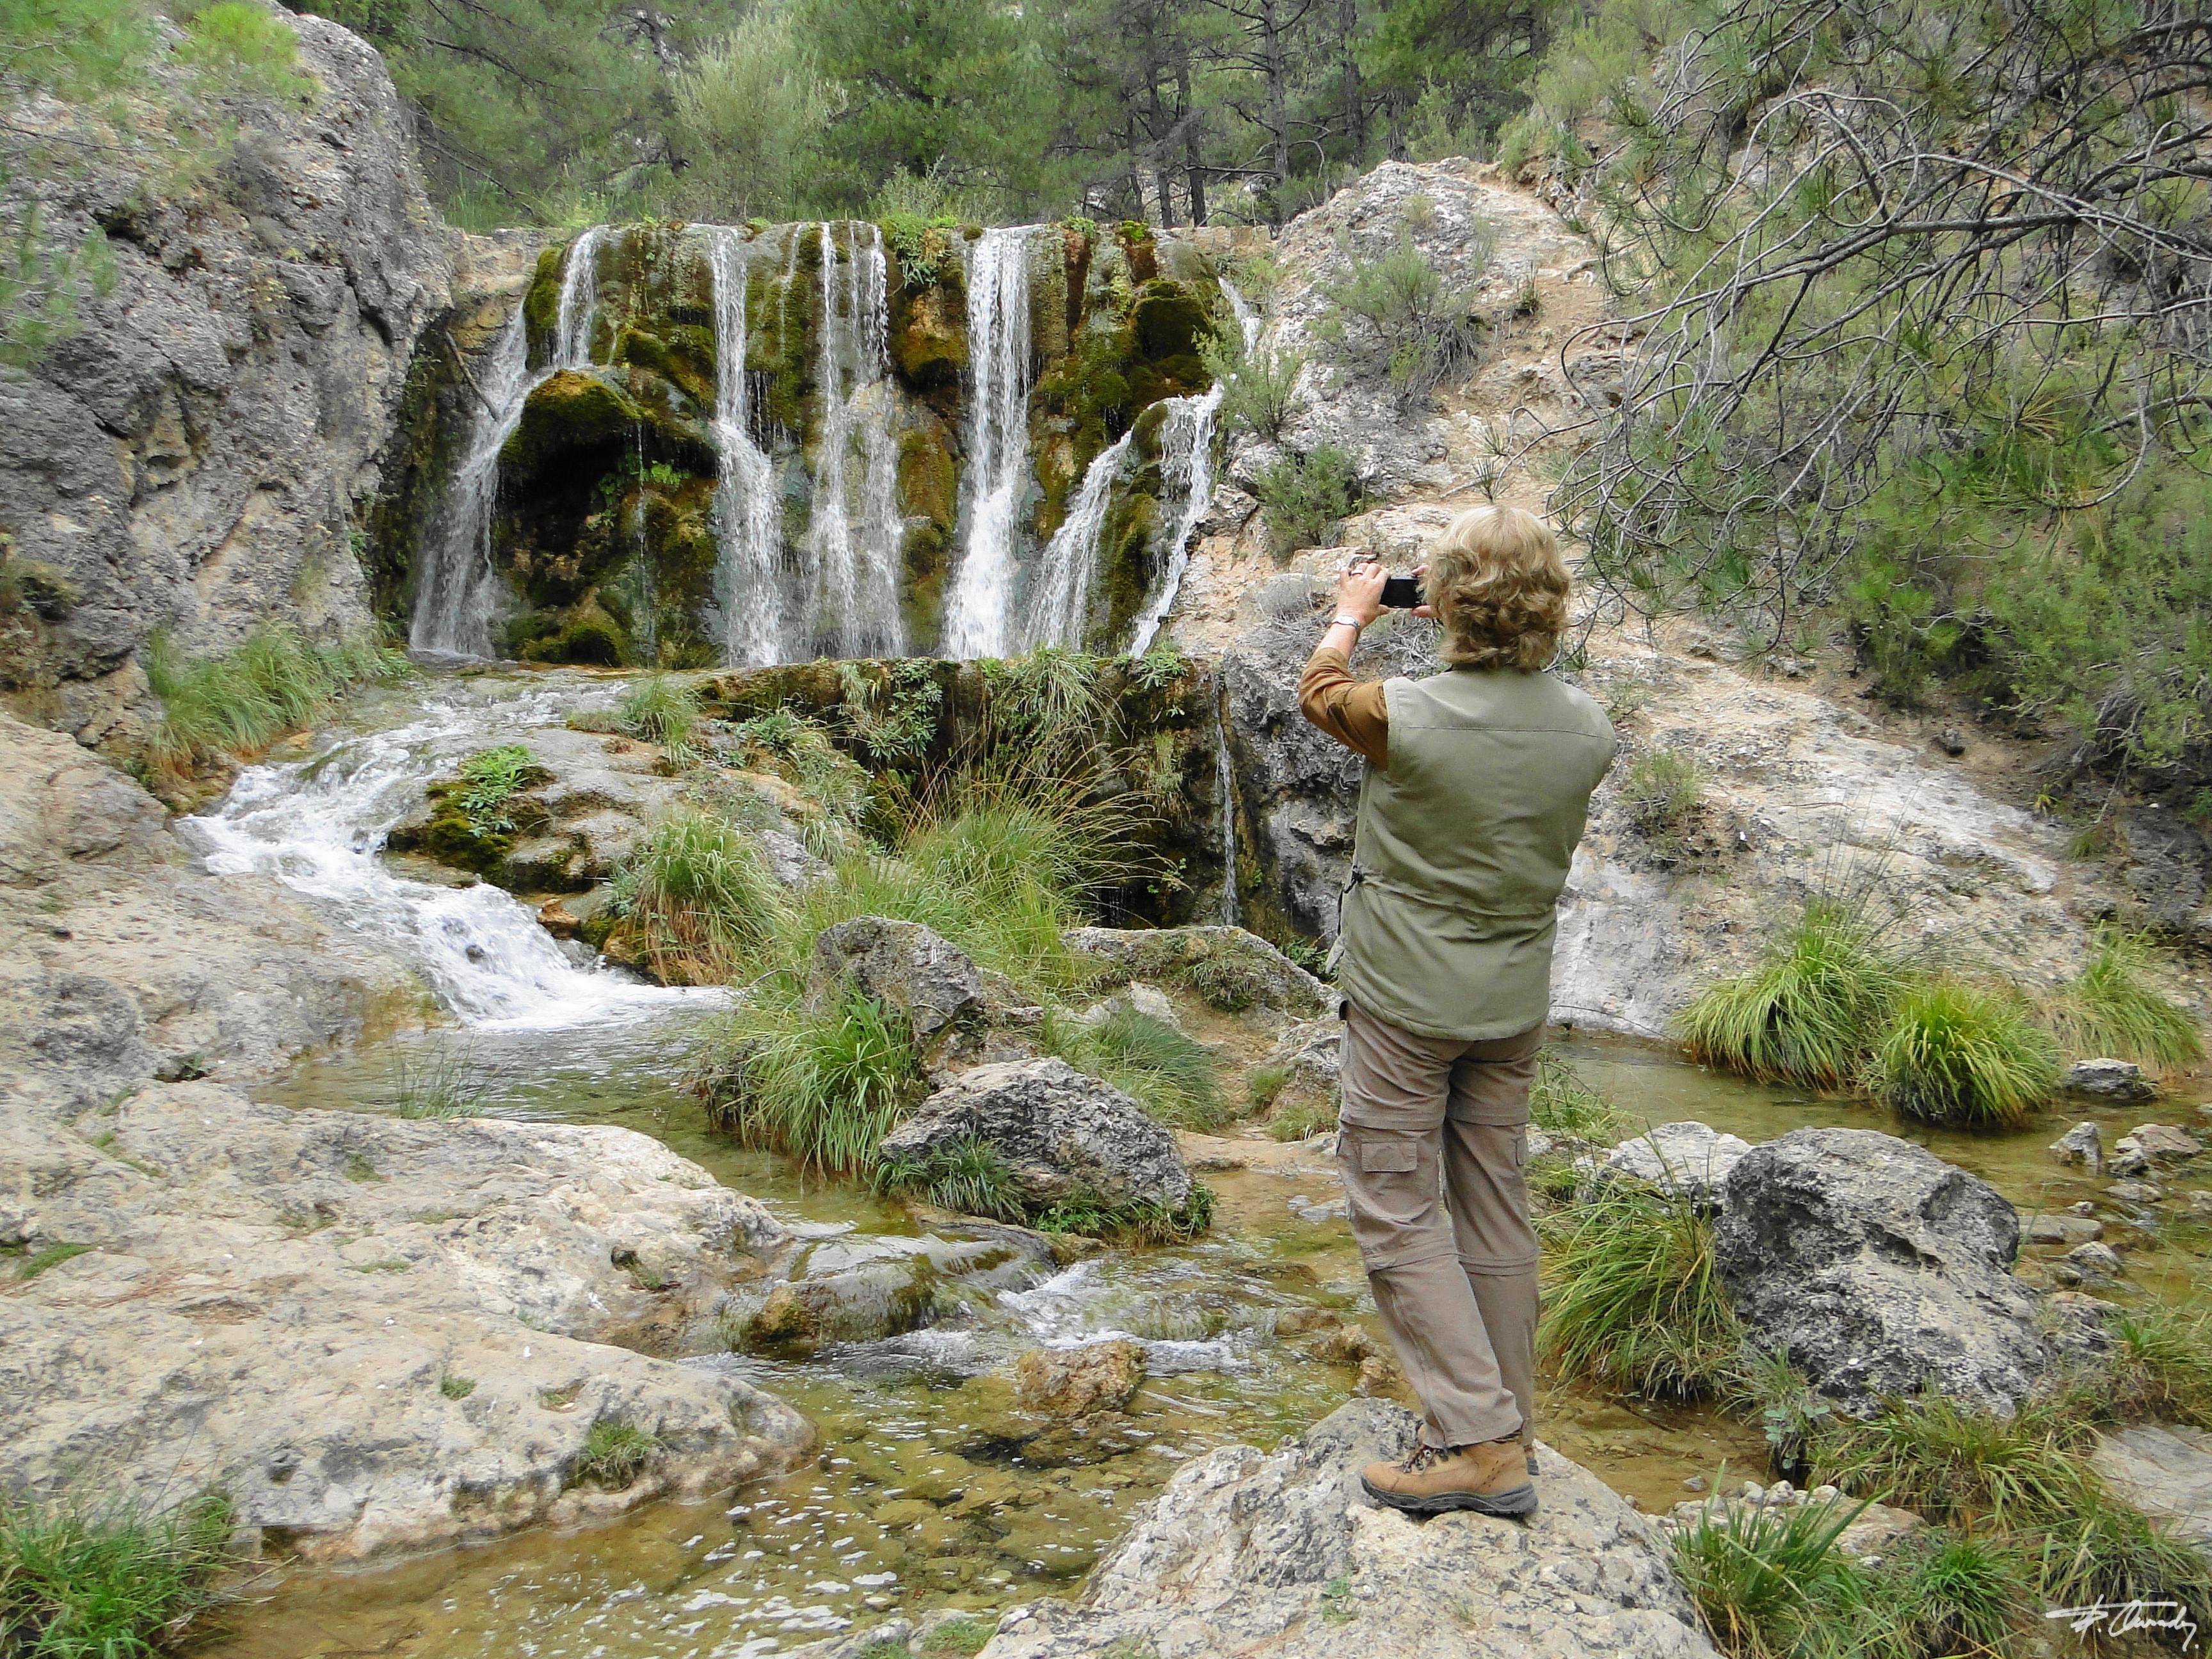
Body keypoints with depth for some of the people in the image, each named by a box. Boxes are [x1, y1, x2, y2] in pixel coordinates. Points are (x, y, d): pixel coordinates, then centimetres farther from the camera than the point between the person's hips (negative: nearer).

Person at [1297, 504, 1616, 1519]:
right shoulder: (1587, 731, -7)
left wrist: (1352, 615, 20)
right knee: (1495, 1209, 15)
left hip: (1405, 999, -5)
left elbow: (1319, 695, 1)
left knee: (1396, 1212, 3)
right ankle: (1506, 1427, 25)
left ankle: (1479, 1442, -1)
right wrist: (1484, 639, 23)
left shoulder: (1409, 717, -22)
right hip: (1515, 1005, 6)